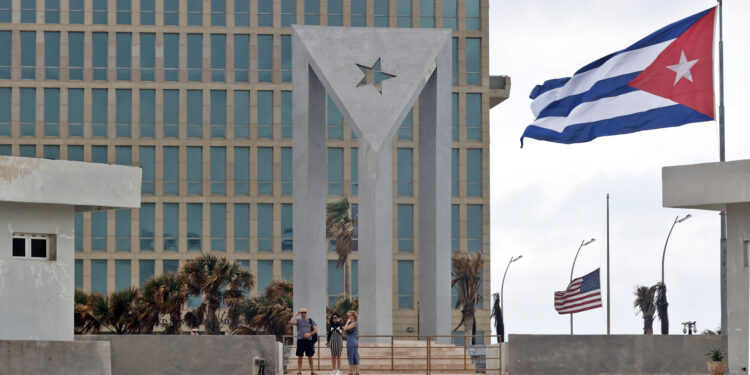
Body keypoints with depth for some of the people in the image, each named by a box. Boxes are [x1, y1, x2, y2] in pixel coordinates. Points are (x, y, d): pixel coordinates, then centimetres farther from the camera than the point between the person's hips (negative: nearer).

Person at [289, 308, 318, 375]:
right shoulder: (298, 321, 7)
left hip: (309, 340, 1)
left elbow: (315, 330, 8)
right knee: (300, 356, -1)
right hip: (300, 340, -1)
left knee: (310, 356, 4)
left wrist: (309, 334, -9)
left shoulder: (310, 321, 11)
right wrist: (296, 314, -7)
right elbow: (291, 322, -13)